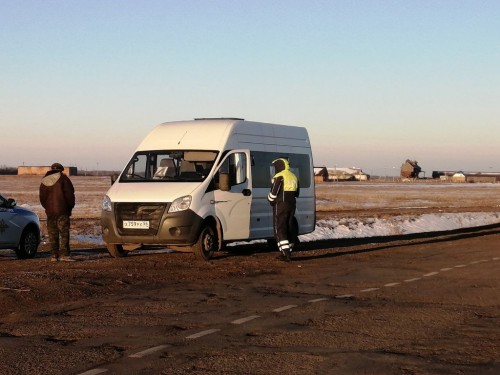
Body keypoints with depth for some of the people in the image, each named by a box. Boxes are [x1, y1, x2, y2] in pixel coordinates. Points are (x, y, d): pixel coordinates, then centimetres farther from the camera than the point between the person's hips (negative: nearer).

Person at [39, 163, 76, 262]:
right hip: (62, 211, -4)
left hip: (50, 212, 4)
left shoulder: (44, 181, 12)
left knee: (53, 235, 8)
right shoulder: (63, 178, -2)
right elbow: (69, 194, -6)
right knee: (64, 233, -6)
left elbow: (42, 198, 13)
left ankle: (54, 255, 6)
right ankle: (64, 254, -15)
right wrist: (70, 206, 5)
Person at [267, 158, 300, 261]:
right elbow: (296, 193, 21)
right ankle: (288, 252, 16)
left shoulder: (279, 177, -12)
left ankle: (286, 253, -17)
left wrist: (270, 200, 5)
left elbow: (273, 193, -14)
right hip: (291, 205, 8)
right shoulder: (294, 177, 14)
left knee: (279, 229, -7)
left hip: (280, 205, -8)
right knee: (289, 228, 12)